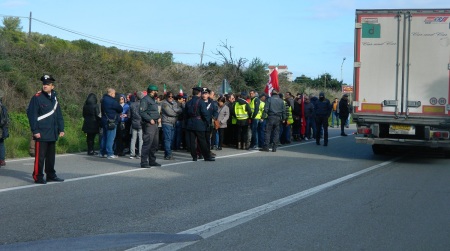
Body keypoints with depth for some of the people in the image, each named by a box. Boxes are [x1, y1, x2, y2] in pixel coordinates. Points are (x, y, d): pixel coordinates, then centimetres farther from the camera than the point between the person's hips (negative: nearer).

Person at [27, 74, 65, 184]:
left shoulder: (54, 98, 13)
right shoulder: (37, 98, -7)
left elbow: (59, 115, 17)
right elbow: (31, 114, -11)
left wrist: (61, 129, 10)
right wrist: (35, 131, -16)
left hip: (52, 133, 7)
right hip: (41, 133, -7)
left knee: (51, 155, 13)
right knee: (40, 156, -4)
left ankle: (51, 175, 22)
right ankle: (38, 177, 3)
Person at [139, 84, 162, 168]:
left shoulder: (153, 100, 21)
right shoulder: (145, 100, -10)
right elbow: (142, 111, -18)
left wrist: (159, 117, 11)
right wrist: (150, 119, -21)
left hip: (155, 124, 10)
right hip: (148, 125, -10)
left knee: (155, 143, 14)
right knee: (147, 143, -11)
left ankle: (152, 161, 24)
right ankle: (144, 162, -9)